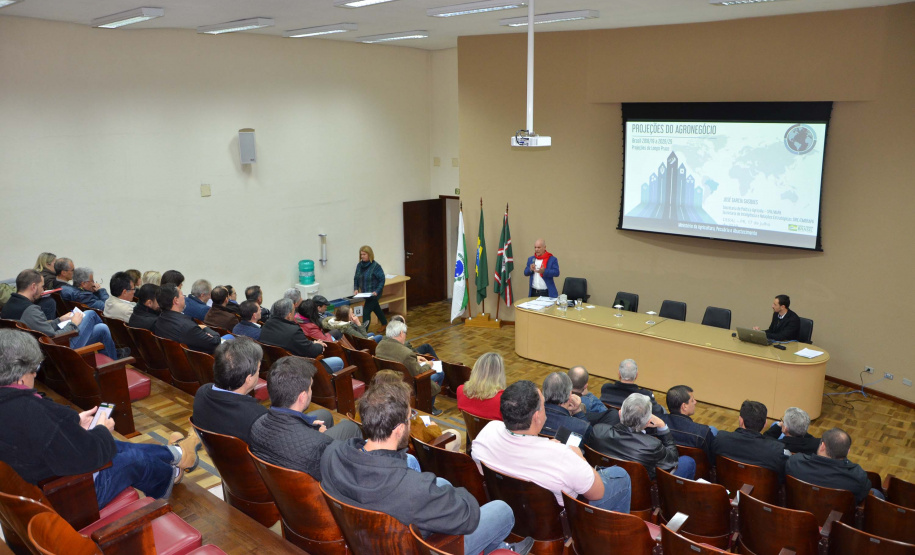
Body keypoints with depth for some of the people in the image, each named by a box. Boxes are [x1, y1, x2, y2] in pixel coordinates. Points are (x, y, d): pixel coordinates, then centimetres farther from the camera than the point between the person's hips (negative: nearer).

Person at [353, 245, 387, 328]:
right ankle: (384, 323, 48)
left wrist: (377, 291, -24)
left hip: (373, 293, -7)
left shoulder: (376, 266, -19)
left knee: (366, 312, -13)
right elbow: (356, 278, 7)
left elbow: (382, 280, -15)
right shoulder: (359, 265, -2)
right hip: (364, 293, 7)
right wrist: (356, 289, -7)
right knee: (376, 308, 25)